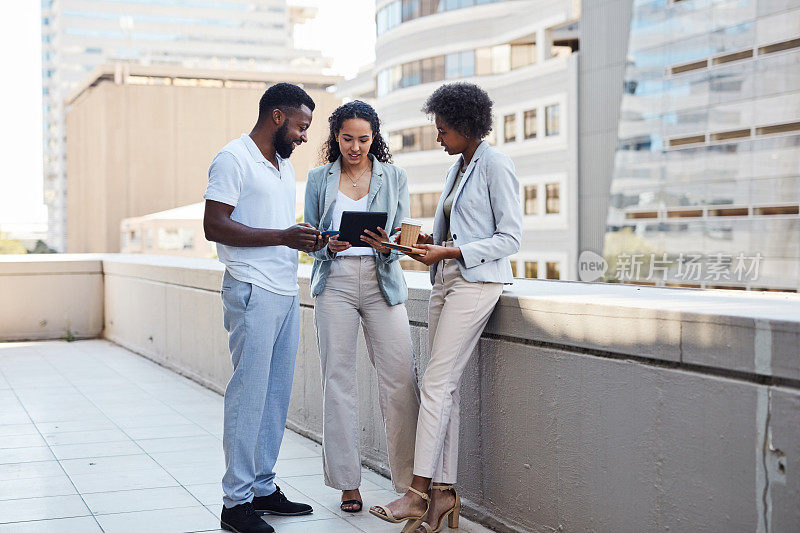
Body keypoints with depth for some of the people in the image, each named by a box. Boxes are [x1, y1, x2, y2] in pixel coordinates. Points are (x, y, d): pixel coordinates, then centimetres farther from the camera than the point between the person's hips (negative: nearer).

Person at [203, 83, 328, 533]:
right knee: (249, 393, -6)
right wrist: (283, 236, -20)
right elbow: (215, 226, -15)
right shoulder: (234, 159, -7)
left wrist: (311, 241, 7)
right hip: (253, 292, -8)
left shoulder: (285, 164, 20)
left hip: (287, 292, 9)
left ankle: (263, 487, 18)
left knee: (278, 393, 9)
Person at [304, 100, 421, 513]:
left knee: (400, 379, -9)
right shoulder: (319, 179, 11)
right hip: (335, 281, 1)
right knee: (338, 379, 0)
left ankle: (410, 479, 2)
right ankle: (348, 483, 9)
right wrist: (328, 245, -11)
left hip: (382, 281, 0)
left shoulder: (393, 177, 11)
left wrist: (386, 245, -15)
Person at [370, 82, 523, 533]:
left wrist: (449, 252, -17)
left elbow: (510, 238, -12)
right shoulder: (458, 169, 20)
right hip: (447, 281, 9)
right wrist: (428, 242, 4)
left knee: (436, 384, -13)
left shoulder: (496, 166, -7)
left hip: (477, 281, -8)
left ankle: (419, 491, -10)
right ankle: (444, 493, 7)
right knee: (445, 389, 4)